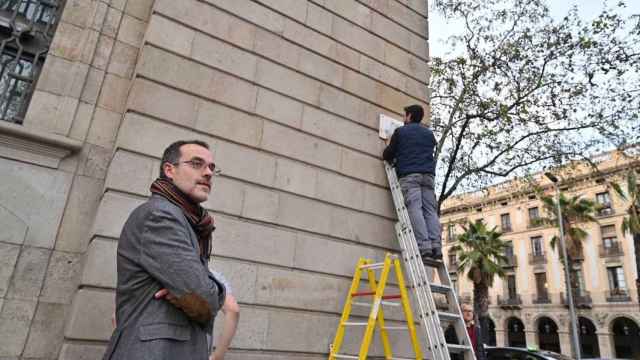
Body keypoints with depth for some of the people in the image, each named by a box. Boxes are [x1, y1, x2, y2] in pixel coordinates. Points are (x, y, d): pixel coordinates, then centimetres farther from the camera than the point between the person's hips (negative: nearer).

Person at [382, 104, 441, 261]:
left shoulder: (400, 131, 9)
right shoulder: (429, 133, 24)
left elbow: (387, 155, 11)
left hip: (409, 175, -4)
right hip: (428, 175, 5)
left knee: (414, 208, -12)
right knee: (431, 210, -1)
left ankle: (424, 245, -23)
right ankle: (436, 246, -11)